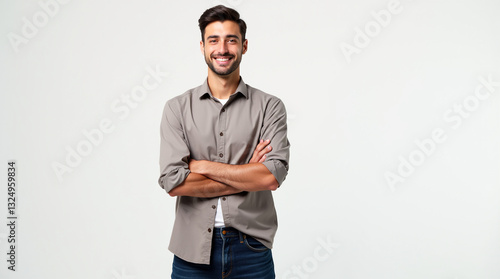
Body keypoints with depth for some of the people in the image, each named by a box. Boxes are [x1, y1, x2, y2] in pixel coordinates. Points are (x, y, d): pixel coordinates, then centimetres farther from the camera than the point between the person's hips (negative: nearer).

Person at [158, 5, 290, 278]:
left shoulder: (269, 106, -1)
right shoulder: (177, 108, 0)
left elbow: (273, 175, -14)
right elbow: (173, 181, -12)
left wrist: (202, 166, -12)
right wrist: (248, 176, -12)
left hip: (251, 249, 0)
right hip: (193, 251, 0)